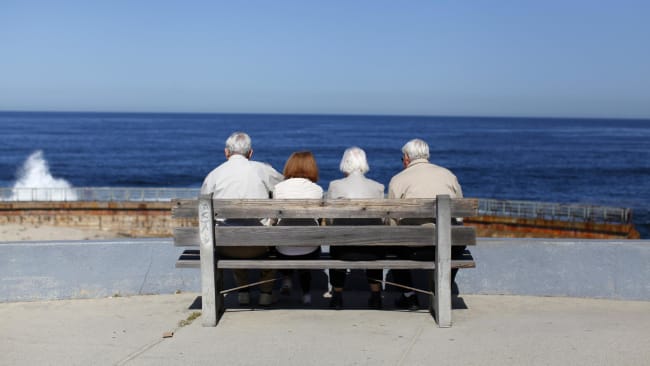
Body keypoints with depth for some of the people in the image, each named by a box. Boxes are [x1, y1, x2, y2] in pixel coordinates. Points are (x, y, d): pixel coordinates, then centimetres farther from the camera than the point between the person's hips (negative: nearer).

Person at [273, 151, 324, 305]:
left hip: (284, 250, -1)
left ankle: (286, 279, 21)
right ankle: (306, 293, 27)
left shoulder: (279, 187, -3)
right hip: (310, 251, 1)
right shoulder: (317, 189, -2)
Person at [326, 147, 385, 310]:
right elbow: (382, 218, 15)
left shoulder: (335, 185, 5)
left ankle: (337, 296, 36)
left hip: (344, 252, -1)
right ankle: (376, 295, 37)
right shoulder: (378, 187, 9)